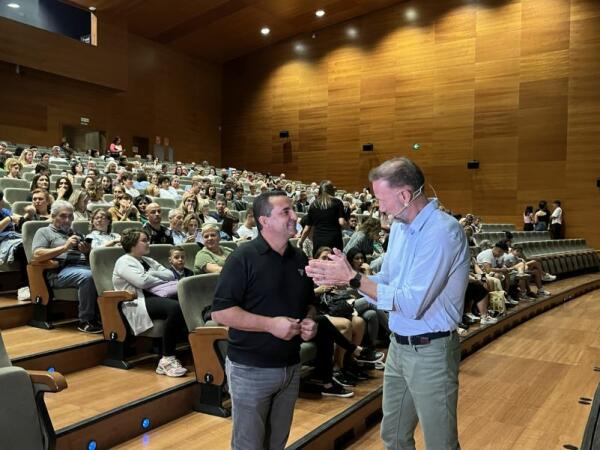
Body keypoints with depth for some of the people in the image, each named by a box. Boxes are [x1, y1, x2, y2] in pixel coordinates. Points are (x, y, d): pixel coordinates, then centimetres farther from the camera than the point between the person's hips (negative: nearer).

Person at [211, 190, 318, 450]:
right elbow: (220, 312, -18)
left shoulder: (300, 259, 6)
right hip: (251, 368, -5)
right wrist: (271, 324, -23)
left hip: (291, 367, 6)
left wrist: (309, 322, -4)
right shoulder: (244, 258, -14)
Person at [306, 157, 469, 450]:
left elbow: (411, 304, -26)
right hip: (398, 346, 8)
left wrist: (353, 279, -22)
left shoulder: (443, 231, -23)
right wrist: (339, 277, -5)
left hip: (430, 351, -8)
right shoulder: (399, 226, 4)